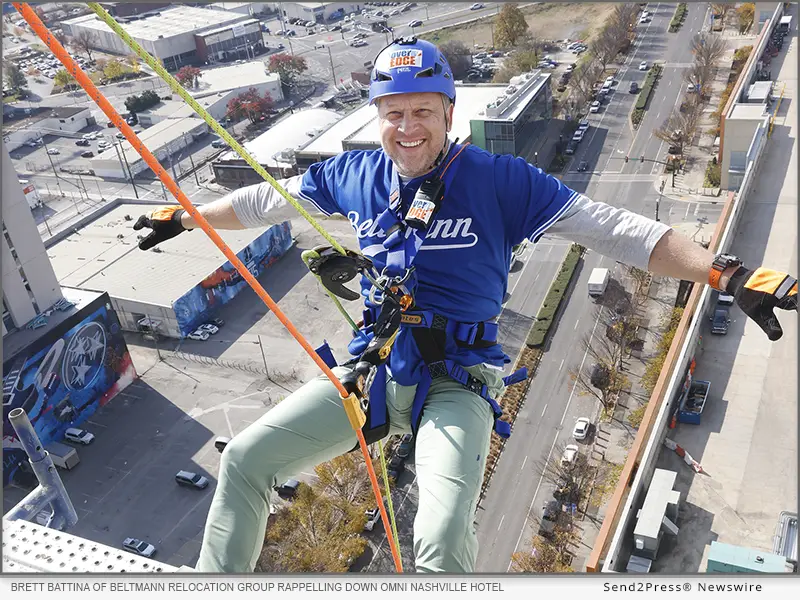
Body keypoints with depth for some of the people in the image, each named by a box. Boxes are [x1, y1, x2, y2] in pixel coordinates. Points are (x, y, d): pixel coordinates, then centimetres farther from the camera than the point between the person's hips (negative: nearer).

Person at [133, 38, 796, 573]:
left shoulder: (500, 182, -9)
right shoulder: (355, 175, 3)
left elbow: (616, 229, -12)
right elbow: (265, 200, 18)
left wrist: (729, 275, -20)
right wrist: (185, 216, 25)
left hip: (455, 385, -4)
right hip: (370, 368, 5)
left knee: (442, 540, -27)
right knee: (245, 458, 0)